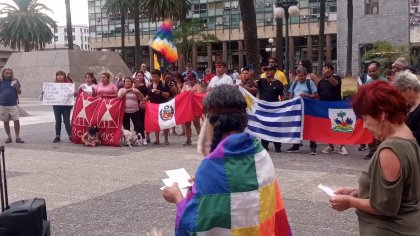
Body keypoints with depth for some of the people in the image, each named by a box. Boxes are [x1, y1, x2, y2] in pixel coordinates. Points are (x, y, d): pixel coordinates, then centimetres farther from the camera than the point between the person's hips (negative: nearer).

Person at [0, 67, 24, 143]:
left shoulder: (15, 80, 4)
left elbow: (19, 92, 5)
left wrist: (17, 87, -13)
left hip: (13, 105, -1)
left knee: (16, 121, -5)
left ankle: (17, 137, 2)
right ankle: (9, 137, 18)